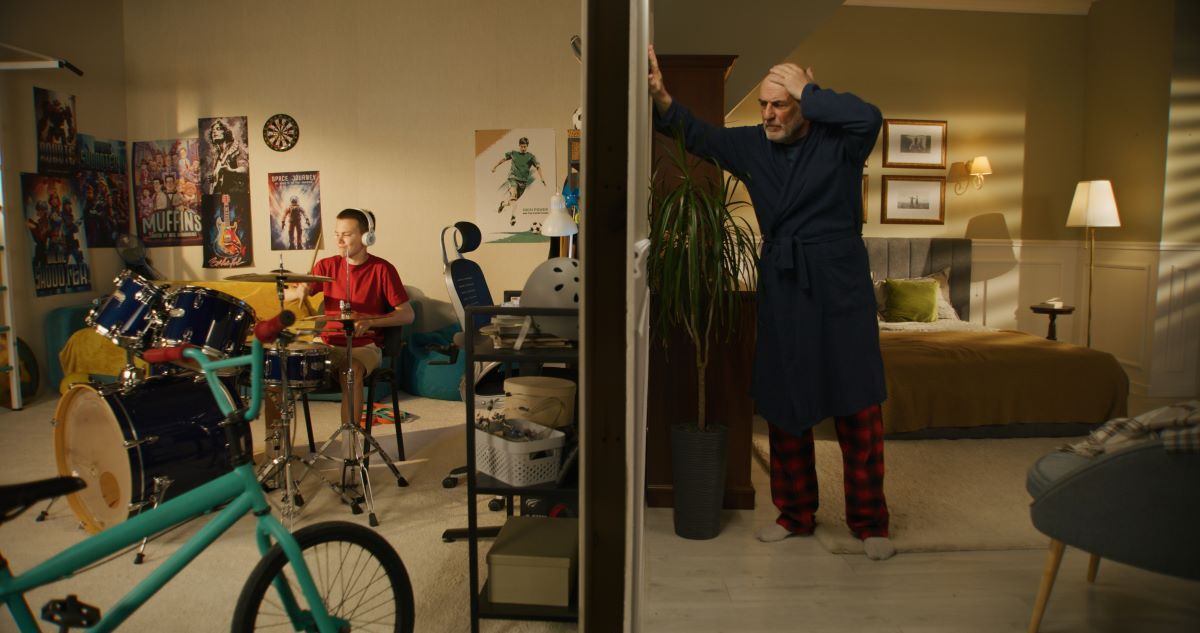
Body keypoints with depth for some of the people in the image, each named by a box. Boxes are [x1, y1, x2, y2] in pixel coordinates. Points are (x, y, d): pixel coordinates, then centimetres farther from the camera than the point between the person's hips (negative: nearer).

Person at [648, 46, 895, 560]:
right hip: (781, 292, 4)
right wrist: (660, 98, -18)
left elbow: (869, 118, -24)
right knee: (784, 407, 10)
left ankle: (869, 522, 14)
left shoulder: (838, 142, -4)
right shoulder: (753, 146, 7)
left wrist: (807, 91, -14)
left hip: (841, 291, -3)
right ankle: (795, 513, 25)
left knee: (858, 410, 0)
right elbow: (698, 135, 0)